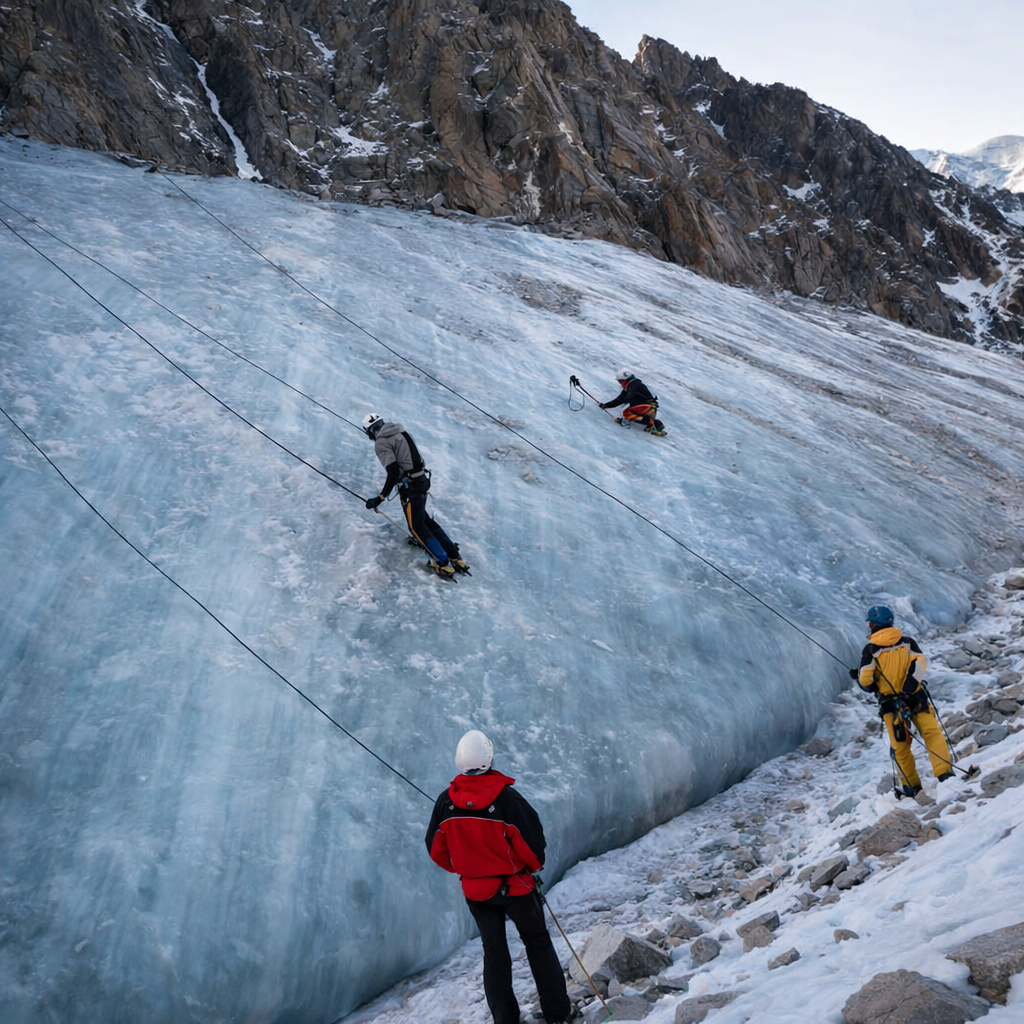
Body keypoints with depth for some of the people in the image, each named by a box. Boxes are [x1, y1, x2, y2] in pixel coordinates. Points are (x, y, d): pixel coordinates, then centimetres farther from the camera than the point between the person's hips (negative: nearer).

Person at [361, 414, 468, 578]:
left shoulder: (381, 444, -12)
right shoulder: (400, 431, 13)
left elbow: (394, 472, -20)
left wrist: (380, 498, -19)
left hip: (410, 485, -8)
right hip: (423, 478, 8)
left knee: (416, 526, 1)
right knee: (423, 518, 19)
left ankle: (443, 563, -4)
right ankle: (454, 556, 18)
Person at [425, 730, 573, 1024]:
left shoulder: (445, 801, -13)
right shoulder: (506, 797, -24)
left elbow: (436, 850, -2)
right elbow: (532, 841, -18)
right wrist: (535, 865, 5)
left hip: (475, 890, 3)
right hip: (515, 886, -3)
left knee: (494, 952, 17)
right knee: (538, 943, 16)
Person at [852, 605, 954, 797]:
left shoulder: (870, 649, 0)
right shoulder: (907, 642, 7)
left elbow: (866, 682, -4)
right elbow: (920, 662, -6)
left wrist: (857, 676, 16)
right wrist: (911, 684, -12)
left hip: (889, 703, -1)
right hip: (915, 698, 1)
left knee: (899, 746, 9)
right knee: (932, 733, -1)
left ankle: (911, 786, 15)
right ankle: (944, 773, -17)